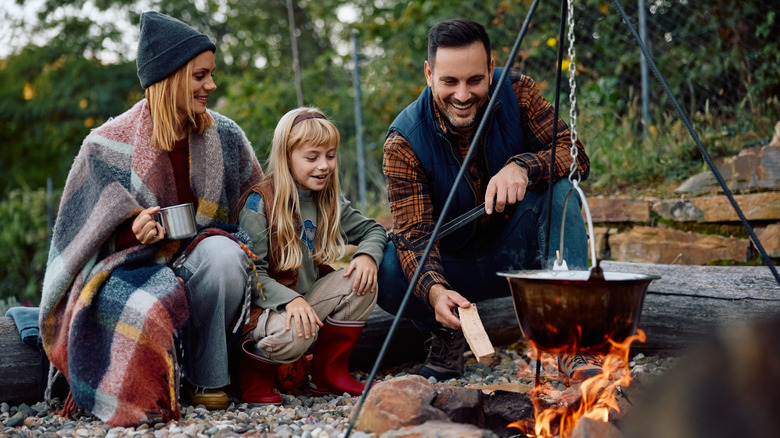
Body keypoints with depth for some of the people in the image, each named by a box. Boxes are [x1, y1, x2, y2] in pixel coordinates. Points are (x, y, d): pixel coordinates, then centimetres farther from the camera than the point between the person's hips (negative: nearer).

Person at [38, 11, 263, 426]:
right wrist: (134, 230, -22)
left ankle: (207, 377, -14)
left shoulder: (225, 136, 5)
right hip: (133, 263, -3)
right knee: (147, 312, -38)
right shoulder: (110, 143, -4)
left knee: (222, 256, -34)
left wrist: (245, 248, -7)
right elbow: (93, 232, 0)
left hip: (199, 255, 3)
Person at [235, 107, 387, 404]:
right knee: (295, 335, -37)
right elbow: (252, 272, -18)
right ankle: (255, 372, 0)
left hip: (308, 301, 7)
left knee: (361, 282, -16)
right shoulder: (260, 202, -14)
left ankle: (329, 374, -1)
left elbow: (373, 230, 14)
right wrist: (289, 300, -34)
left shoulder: (329, 202, 6)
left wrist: (368, 254, -10)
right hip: (263, 306, -7)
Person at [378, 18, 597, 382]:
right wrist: (435, 290, -48)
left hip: (517, 254, 1)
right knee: (382, 273, -29)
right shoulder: (404, 142, -21)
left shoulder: (516, 93, -14)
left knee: (560, 187, -27)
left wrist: (524, 166, -39)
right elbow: (414, 234, -28)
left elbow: (575, 155, -18)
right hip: (453, 265, -1)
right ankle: (447, 335, 2)